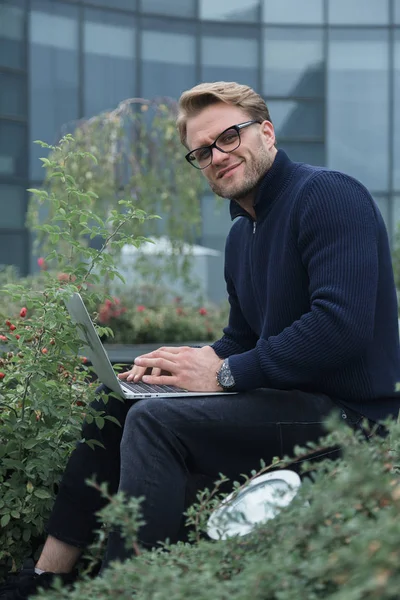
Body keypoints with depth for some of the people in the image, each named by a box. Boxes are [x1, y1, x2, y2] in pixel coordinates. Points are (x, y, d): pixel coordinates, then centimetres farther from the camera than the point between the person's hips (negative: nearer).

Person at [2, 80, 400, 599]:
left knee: (156, 420, -24)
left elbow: (342, 327, -26)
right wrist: (189, 362, -1)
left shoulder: (329, 196, -14)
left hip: (348, 410, -10)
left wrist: (223, 372, -19)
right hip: (282, 397, 10)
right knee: (113, 405, 8)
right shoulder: (241, 234, 16)